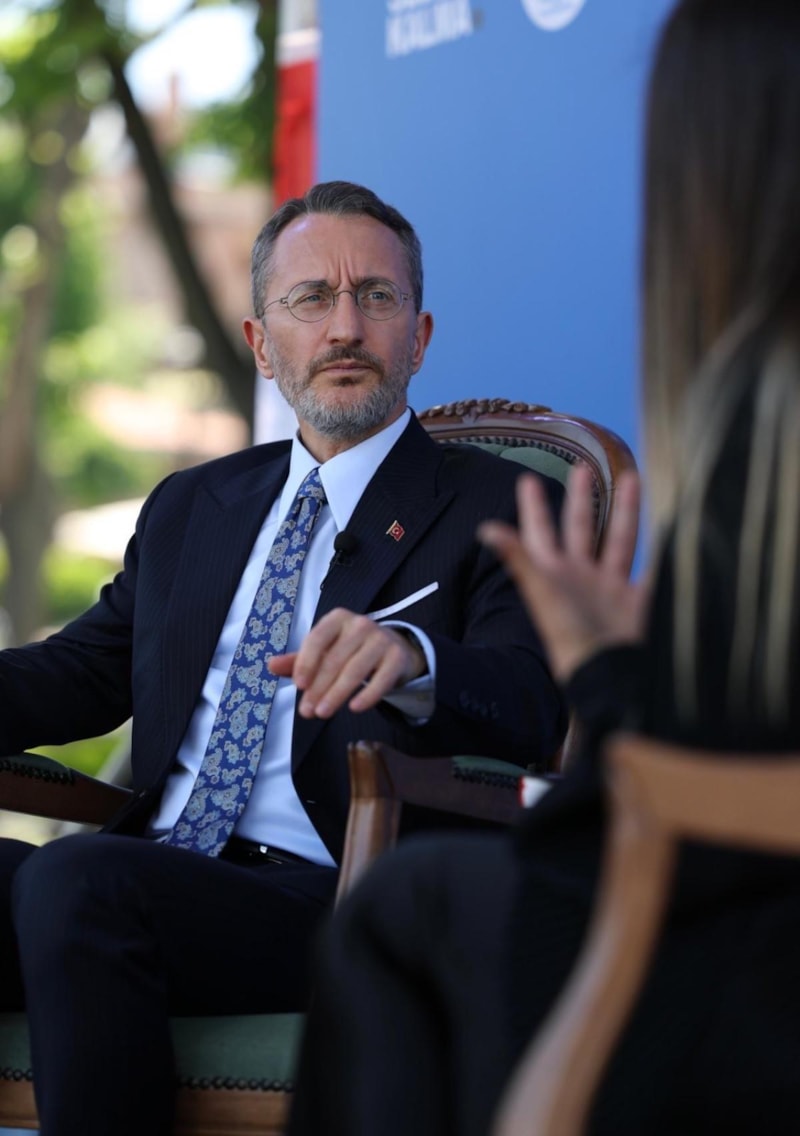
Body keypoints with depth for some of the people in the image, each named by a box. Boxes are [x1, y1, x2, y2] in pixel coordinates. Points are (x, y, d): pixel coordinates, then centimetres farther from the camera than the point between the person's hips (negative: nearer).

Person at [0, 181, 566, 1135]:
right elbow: (83, 671, 25)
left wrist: (407, 658, -34)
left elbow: (531, 701, -10)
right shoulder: (188, 507, 26)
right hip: (154, 871, 6)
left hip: (336, 895, -5)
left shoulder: (494, 510, 6)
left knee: (78, 882, -33)